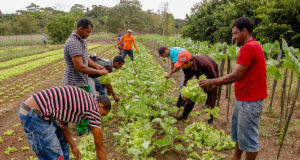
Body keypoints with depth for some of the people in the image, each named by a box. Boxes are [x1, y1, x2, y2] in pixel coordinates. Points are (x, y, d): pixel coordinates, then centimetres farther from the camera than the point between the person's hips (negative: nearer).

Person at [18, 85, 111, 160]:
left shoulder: (79, 99, 17)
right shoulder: (93, 109, -7)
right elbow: (100, 146, 2)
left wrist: (73, 146, 28)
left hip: (30, 109, 10)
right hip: (34, 117, -10)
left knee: (62, 141, 25)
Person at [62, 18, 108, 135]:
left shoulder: (81, 40, 6)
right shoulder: (73, 43, -25)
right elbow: (79, 67, -29)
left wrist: (96, 65, -1)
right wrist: (99, 72, -22)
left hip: (83, 80, 10)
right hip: (75, 82, -10)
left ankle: (87, 126, 41)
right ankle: (83, 131, 25)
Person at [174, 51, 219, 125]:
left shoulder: (205, 64, -44)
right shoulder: (186, 66, -26)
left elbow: (214, 79, -31)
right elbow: (187, 78, -10)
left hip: (211, 74, -5)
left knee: (210, 99, -6)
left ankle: (210, 120, 11)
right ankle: (184, 115, 18)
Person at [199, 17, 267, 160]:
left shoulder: (249, 47, -19)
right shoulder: (252, 46, 13)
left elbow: (236, 76, -23)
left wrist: (212, 82, -13)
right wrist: (216, 82, 10)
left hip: (249, 101, -10)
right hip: (243, 99, 10)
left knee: (248, 137, 4)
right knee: (237, 131, 20)